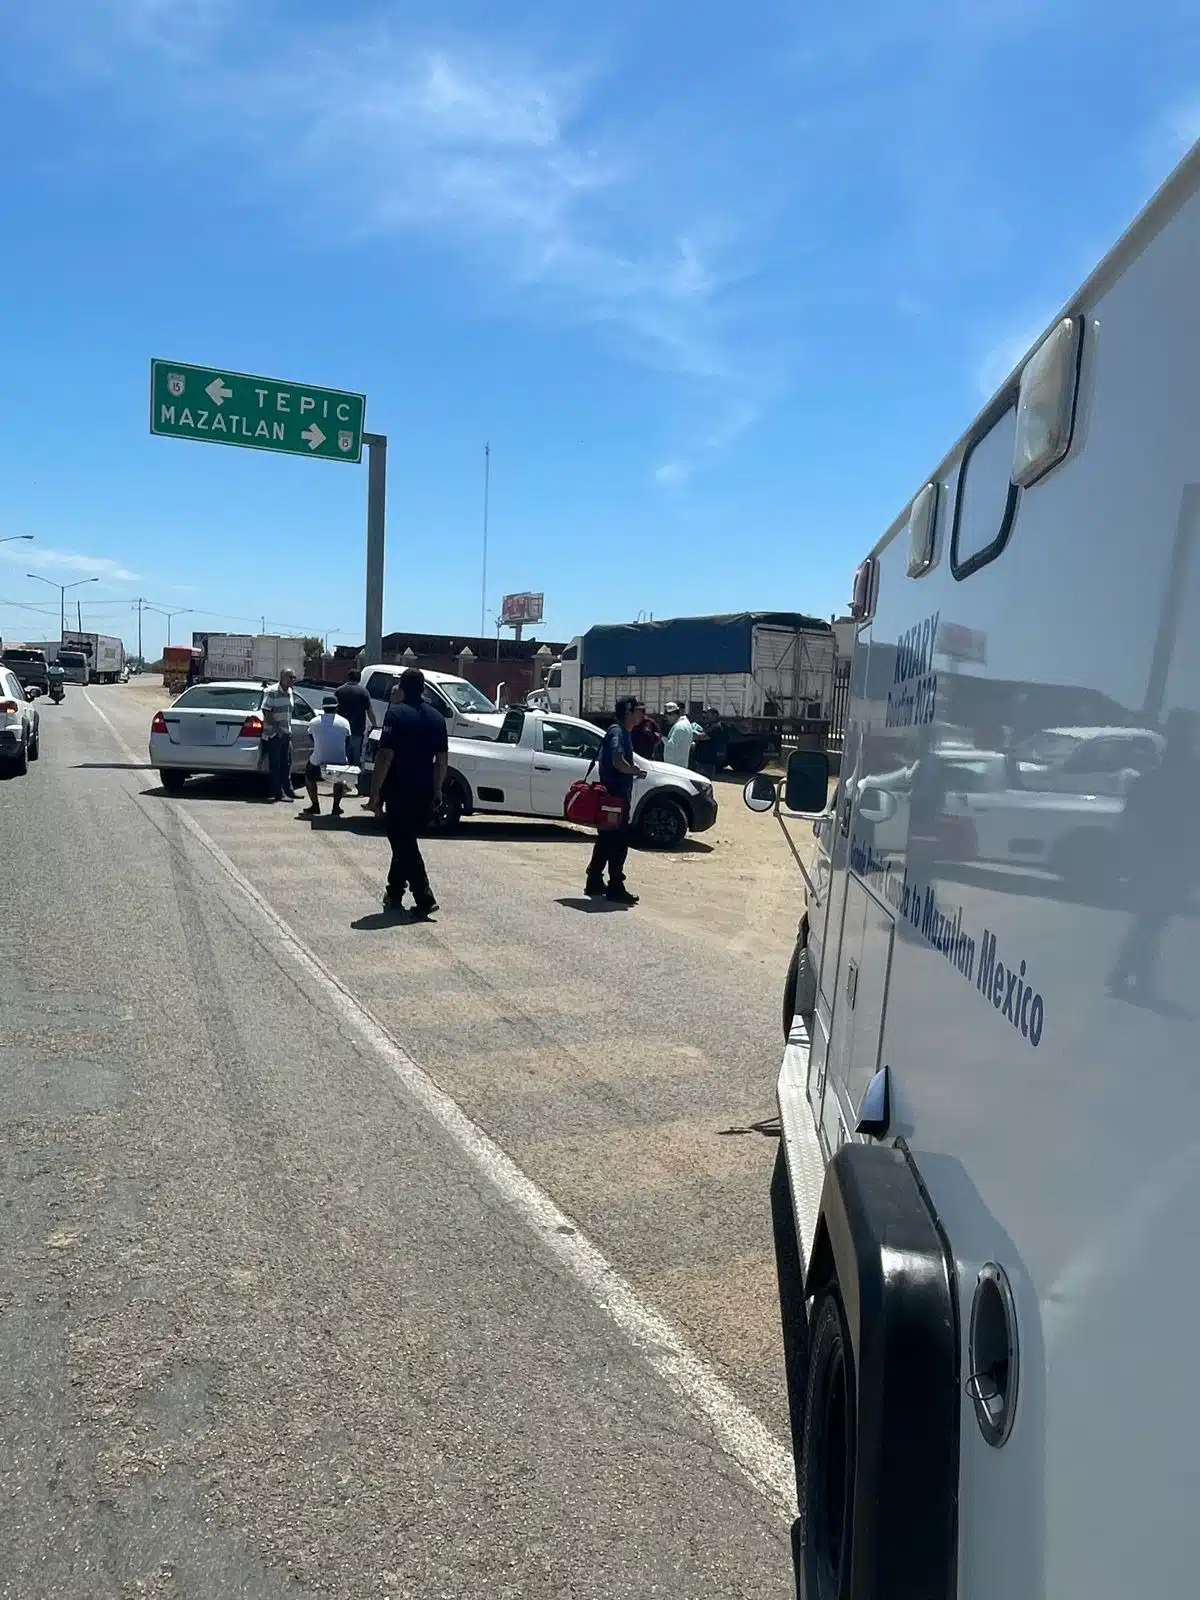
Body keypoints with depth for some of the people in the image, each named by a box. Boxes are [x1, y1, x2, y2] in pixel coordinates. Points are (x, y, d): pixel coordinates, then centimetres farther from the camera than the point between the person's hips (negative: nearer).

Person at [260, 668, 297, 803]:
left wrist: (289, 729, 13)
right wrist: (277, 728, -19)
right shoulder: (272, 692, -13)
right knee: (275, 765, -3)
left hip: (286, 734, 8)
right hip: (273, 735, -8)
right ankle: (278, 793, 1)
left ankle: (288, 790, 23)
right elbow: (266, 712, -17)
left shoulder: (290, 693, 12)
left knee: (286, 763, 14)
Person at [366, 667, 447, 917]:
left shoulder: (396, 714, -12)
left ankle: (424, 899, -8)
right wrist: (437, 791, 19)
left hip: (399, 793, -6)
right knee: (405, 842, 19)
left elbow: (385, 756, -17)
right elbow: (442, 758, 10)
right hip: (424, 793, 6)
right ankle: (394, 894, 28)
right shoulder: (436, 718, 8)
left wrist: (374, 793, -13)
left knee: (404, 845, -1)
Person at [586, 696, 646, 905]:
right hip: (616, 796, -10)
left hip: (615, 795, 10)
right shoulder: (618, 732, -16)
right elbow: (618, 762, -28)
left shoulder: (624, 732, 15)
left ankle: (594, 883, 23)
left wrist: (633, 767, 8)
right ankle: (616, 888, 2)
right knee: (618, 842, -4)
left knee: (607, 840, 15)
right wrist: (637, 771, -13)